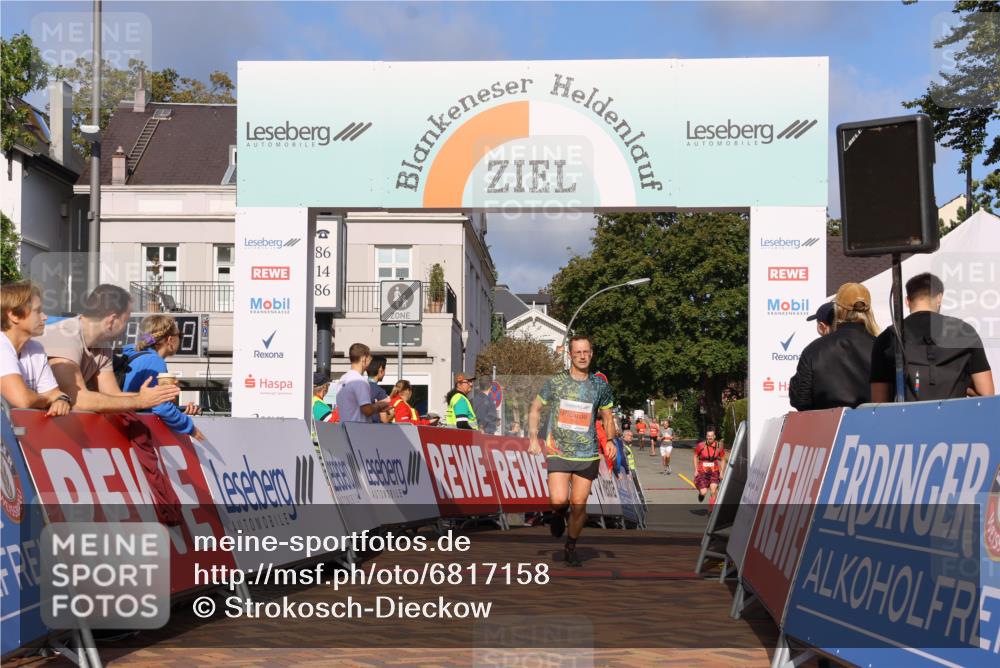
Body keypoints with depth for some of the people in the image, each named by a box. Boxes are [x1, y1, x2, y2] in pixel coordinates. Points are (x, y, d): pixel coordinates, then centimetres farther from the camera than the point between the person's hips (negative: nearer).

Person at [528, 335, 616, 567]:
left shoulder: (600, 385, 4)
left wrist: (611, 440, -2)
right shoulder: (555, 382, 0)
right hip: (558, 452, -1)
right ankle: (560, 514, 21)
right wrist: (533, 439, -1)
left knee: (579, 504, 2)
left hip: (588, 454, 1)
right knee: (559, 500, -17)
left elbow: (607, 417, 16)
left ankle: (571, 548, 24)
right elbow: (535, 409, 10)